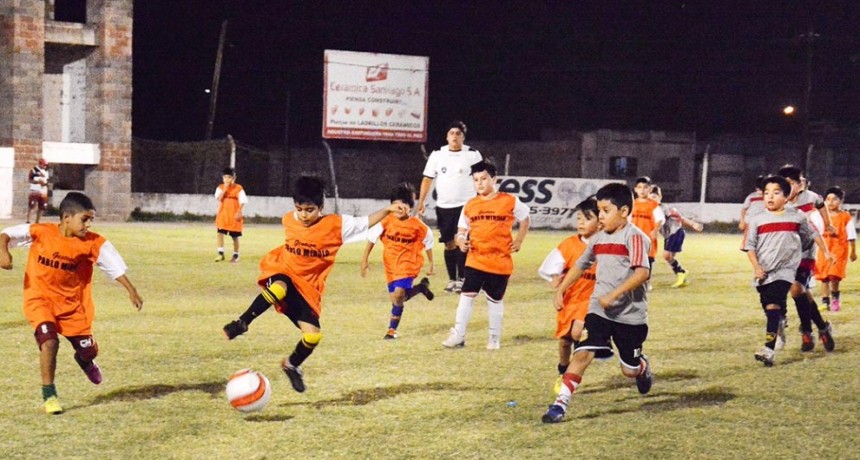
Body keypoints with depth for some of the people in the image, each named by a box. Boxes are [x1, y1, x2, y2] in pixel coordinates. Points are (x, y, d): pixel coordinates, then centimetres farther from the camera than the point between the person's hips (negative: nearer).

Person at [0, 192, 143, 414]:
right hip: (41, 299, -3)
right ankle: (49, 396, -10)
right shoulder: (41, 232, -15)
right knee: (49, 341, -25)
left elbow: (115, 266, -8)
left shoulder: (93, 243, -12)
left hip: (73, 303, 3)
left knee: (89, 351, 7)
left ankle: (84, 360, 48)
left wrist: (131, 291, -12)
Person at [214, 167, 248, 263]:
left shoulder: (238, 188, -4)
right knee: (220, 234, -10)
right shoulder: (220, 187, 3)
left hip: (234, 216, -2)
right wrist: (225, 189, -16)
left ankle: (236, 255, 17)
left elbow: (243, 201, -4)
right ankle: (221, 253, -6)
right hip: (223, 214, 2)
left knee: (235, 236, 6)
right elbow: (219, 199, -10)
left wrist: (239, 212, -14)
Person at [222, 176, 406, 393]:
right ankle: (242, 323, -30)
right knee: (279, 288, -40)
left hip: (308, 287, 1)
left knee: (313, 335, -8)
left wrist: (388, 209, -15)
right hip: (283, 273, -1)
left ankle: (292, 365, 24)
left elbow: (366, 222, -4)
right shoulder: (288, 220, 0)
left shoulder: (336, 224, -9)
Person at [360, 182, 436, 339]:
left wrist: (431, 263, 15)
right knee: (397, 299, 10)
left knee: (398, 296, -19)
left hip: (408, 264, -4)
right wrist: (364, 260, -2)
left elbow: (428, 242, 6)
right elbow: (372, 238, -2)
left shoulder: (417, 225, -10)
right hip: (391, 265, 4)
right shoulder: (386, 221, -10)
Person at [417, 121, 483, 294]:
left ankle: (461, 279, -7)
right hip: (444, 207, 3)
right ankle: (452, 280, 17)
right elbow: (427, 179, 6)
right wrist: (421, 201, -2)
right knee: (449, 244, 7)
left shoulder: (473, 154, -2)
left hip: (466, 205, -3)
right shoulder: (437, 155, 4)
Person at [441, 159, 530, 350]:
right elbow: (462, 230, 12)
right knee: (467, 294, -4)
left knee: (494, 299, 8)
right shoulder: (470, 206, 5)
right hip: (475, 259, 2)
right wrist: (461, 241, -10)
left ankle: (494, 337, 22)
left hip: (500, 260, -2)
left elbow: (525, 219, 12)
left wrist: (518, 241, 3)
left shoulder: (510, 201, -2)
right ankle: (458, 335, 1)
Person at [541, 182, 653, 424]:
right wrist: (561, 290, 19)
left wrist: (614, 295, -30)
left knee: (630, 369, 10)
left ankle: (643, 366, 47)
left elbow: (642, 272, -26)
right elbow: (580, 265, 24)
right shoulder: (598, 239, 8)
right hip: (599, 310, 4)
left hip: (630, 314, -4)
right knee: (582, 353, -14)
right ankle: (560, 403, -17)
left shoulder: (634, 237, -13)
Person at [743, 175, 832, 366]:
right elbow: (750, 246, 4)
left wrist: (826, 252, 18)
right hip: (764, 273, 3)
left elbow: (813, 234, 17)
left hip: (785, 271, -3)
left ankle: (769, 349, -22)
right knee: (770, 310, 8)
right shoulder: (757, 220, 3)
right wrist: (756, 267, -7)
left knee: (773, 306, -17)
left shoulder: (796, 216, 3)